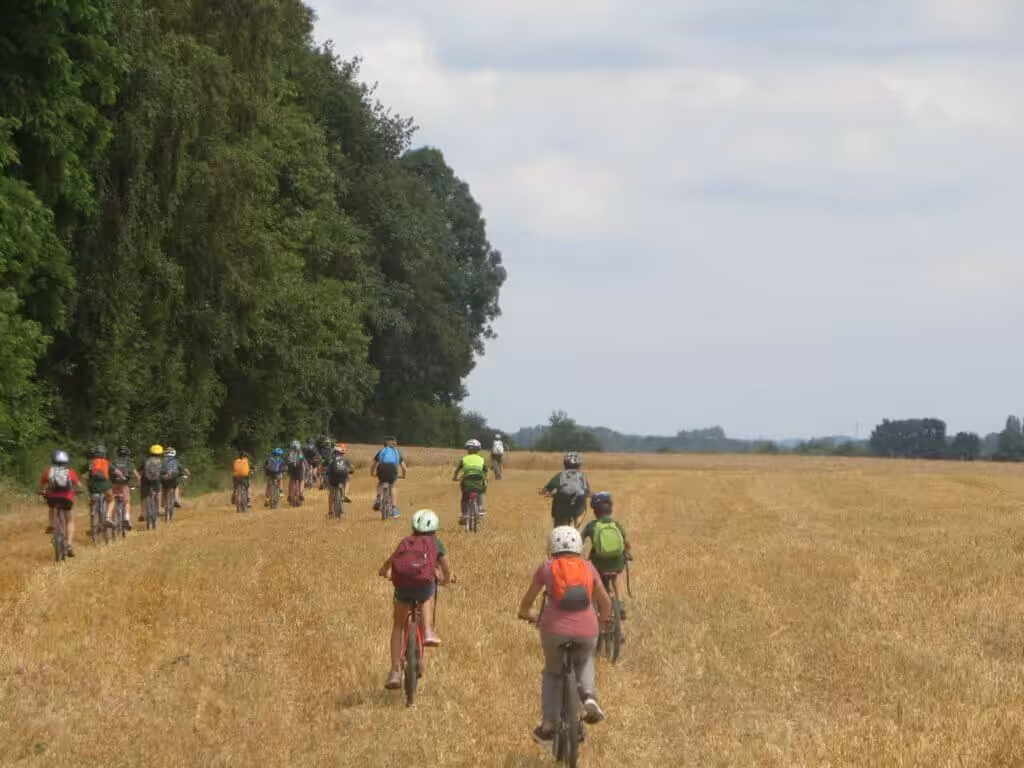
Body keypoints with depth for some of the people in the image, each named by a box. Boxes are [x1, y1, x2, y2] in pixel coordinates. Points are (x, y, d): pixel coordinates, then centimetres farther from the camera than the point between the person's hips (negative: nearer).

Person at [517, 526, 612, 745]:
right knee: (584, 662, 34)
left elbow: (527, 602, 16)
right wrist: (602, 620, 37)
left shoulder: (547, 569, 5)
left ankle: (548, 724, 18)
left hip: (555, 630, -1)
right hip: (586, 631, 1)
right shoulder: (588, 568, 9)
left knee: (552, 673, 25)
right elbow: (606, 603, 16)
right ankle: (588, 696, 7)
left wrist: (528, 614, 38)